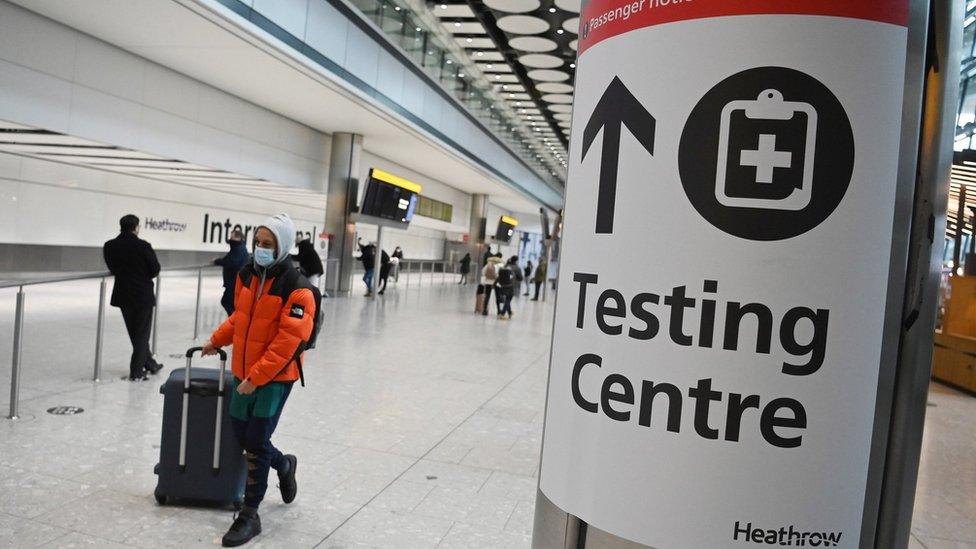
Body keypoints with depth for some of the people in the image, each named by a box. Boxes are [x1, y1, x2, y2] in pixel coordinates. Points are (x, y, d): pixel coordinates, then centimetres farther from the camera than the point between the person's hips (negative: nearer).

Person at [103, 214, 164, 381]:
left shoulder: (109, 246, -2)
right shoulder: (143, 246, -16)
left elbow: (113, 268, 7)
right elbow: (155, 270, -10)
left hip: (123, 296, 5)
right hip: (143, 295, -5)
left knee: (135, 333, 19)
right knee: (142, 334, 7)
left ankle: (150, 364, 30)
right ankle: (136, 371, 8)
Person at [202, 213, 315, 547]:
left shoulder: (297, 290, -20)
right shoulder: (247, 275, 3)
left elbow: (286, 342, -22)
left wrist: (256, 377, -22)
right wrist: (217, 340, 15)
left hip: (276, 377, -7)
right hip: (244, 374, 7)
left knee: (256, 443, -2)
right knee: (242, 435, 14)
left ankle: (250, 516, 15)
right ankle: (284, 465, 43)